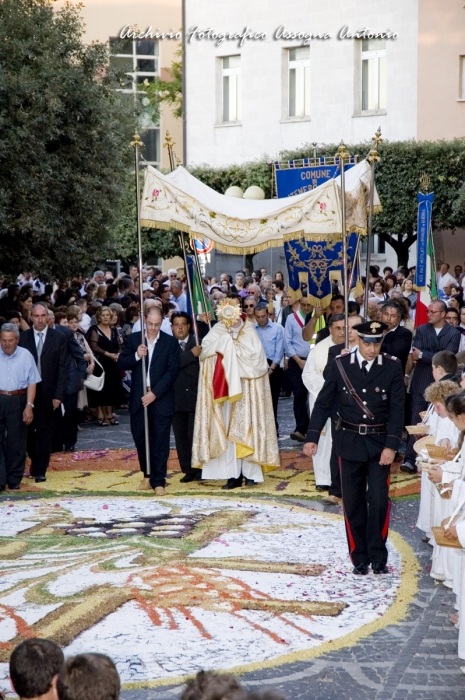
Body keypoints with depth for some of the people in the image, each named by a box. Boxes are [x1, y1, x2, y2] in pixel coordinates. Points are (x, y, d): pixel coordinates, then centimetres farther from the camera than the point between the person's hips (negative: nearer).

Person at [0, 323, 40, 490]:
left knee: (16, 443, 5)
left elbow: (32, 383, 0)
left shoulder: (25, 355, 1)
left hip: (17, 401, 0)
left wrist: (29, 406, -8)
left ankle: (14, 481, 15)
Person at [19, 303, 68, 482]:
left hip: (48, 393, -1)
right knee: (28, 431, 7)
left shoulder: (58, 338, -1)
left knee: (44, 433, 3)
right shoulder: (23, 338, 2)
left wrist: (59, 395, -9)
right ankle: (35, 462, 30)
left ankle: (40, 470, 13)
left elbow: (62, 368, -2)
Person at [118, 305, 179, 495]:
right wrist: (136, 356, -18)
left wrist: (155, 393, -14)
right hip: (138, 399, 2)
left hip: (161, 399, -2)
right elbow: (121, 364, 1)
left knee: (160, 442, 0)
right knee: (140, 439, 8)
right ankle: (147, 475, 25)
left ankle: (158, 481, 6)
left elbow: (172, 371, -7)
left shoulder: (171, 342, -2)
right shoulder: (133, 339, 5)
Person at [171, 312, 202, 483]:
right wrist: (191, 354, -19)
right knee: (181, 436, 5)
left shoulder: (198, 341, 5)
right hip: (177, 397, 1)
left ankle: (200, 469, 8)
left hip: (196, 396, -1)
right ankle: (188, 470, 13)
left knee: (195, 434, -4)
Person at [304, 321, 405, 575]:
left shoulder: (392, 367, -5)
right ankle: (359, 558, 16)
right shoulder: (340, 365, -3)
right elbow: (324, 402, 0)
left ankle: (378, 556, 9)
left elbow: (397, 409, -6)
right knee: (353, 503, 7)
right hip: (349, 442, 1)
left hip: (379, 442, -1)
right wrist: (312, 437, -6)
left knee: (379, 501, -5)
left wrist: (391, 446, -13)